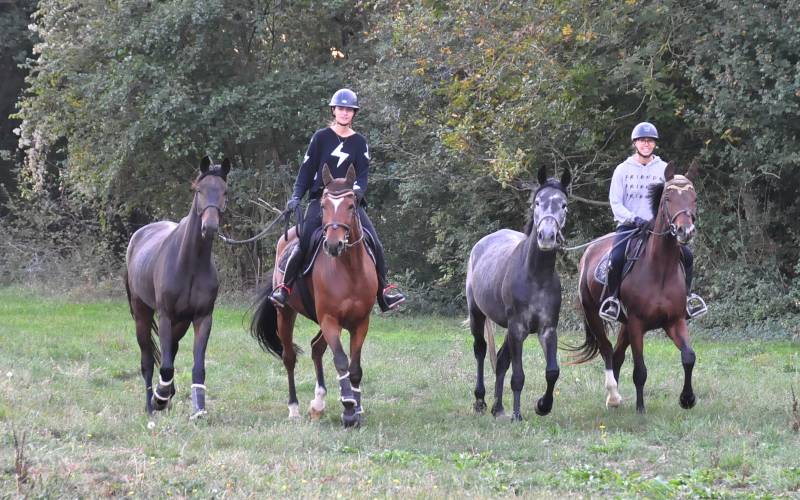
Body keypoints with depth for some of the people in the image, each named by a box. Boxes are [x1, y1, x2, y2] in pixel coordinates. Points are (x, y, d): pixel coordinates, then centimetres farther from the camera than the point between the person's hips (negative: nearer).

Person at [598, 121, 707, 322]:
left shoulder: (664, 169, 8)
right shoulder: (623, 170, 3)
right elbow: (615, 202, -1)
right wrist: (635, 219, -17)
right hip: (628, 226, -2)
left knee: (686, 255, -15)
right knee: (616, 258, -30)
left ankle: (686, 295, 8)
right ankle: (610, 297, -7)